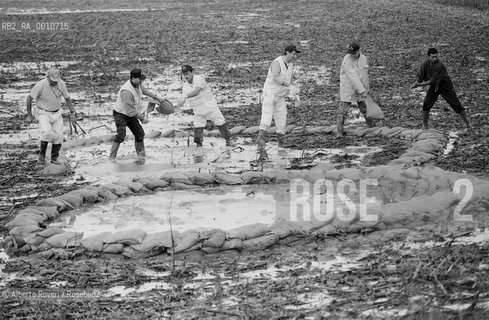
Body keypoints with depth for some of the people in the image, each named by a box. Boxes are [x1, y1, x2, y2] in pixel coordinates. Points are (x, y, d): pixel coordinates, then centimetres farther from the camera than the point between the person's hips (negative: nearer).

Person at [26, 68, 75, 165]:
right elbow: (29, 98, -11)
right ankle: (42, 154, -3)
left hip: (57, 113, 4)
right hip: (44, 114, -4)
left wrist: (72, 111, -2)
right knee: (47, 133, -26)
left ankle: (54, 158, 12)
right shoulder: (40, 85, -23)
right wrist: (29, 115, -6)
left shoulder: (61, 84, -12)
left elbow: (67, 98, 4)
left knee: (58, 136, -6)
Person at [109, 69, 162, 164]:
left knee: (139, 133, 7)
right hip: (120, 114, -9)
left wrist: (155, 96, 27)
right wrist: (142, 118, -19)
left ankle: (141, 156, 20)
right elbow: (130, 111, -29)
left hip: (131, 114, 9)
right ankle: (111, 158, -19)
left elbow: (143, 90, 21)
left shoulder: (137, 84, -6)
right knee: (121, 135, -23)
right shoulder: (126, 91, -34)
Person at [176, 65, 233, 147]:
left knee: (220, 123, 4)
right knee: (197, 127, -10)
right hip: (198, 111, 4)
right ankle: (199, 145, -2)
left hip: (210, 106, -4)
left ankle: (228, 140, 21)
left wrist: (186, 96, -51)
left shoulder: (199, 79, -20)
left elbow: (196, 92, -37)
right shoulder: (185, 87, 0)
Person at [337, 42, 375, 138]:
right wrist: (362, 91, -30)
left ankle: (373, 128, 31)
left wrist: (366, 89, 18)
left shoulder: (363, 58, 1)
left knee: (366, 110, 14)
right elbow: (352, 77, -28)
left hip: (361, 90, 5)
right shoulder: (347, 61, -22)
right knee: (343, 111, -5)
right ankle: (339, 133, 1)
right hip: (347, 90, -5)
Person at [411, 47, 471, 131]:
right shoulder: (426, 64, -11)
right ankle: (425, 126, 7)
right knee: (426, 104, -7)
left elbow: (432, 81, -30)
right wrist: (416, 82, -30)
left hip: (446, 86, -5)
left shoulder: (440, 66, -30)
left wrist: (420, 84, -29)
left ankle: (467, 124, 10)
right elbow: (419, 75, -8)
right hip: (434, 86, 5)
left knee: (456, 105, -2)